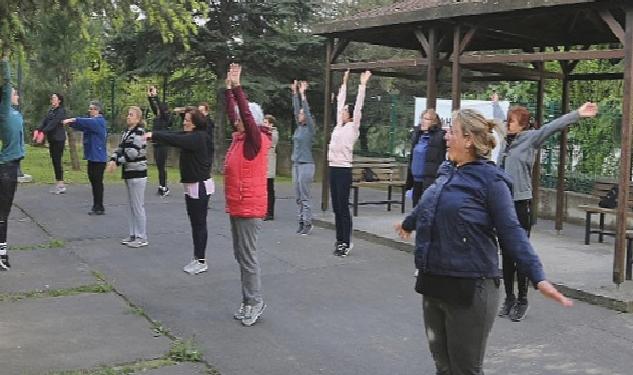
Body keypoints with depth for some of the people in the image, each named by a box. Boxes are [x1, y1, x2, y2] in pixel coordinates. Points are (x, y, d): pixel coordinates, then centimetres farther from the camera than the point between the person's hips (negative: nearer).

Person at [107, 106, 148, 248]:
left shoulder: (139, 132, -14)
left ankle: (142, 238, 3)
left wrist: (117, 163, -17)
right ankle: (133, 234, 22)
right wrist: (113, 160, -7)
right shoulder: (127, 131, 12)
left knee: (138, 206, -4)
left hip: (137, 173, -9)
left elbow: (133, 153, -21)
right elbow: (120, 148, 11)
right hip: (128, 172, 9)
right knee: (131, 205, 14)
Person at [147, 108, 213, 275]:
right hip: (190, 185, 9)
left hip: (200, 185, -9)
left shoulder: (199, 137, -18)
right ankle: (197, 257, 21)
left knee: (199, 223, -2)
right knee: (194, 223, 13)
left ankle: (201, 261, 5)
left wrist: (153, 135, -25)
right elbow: (173, 135, 4)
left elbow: (175, 140, -28)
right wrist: (152, 134, -8)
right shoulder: (190, 135, 10)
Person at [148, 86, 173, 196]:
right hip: (156, 145, 8)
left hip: (163, 145, -8)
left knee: (161, 166, -7)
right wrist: (149, 96, -3)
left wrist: (155, 96, -18)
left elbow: (161, 106, -17)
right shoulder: (157, 117, 13)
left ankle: (163, 187, -2)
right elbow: (153, 106, 8)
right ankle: (163, 187, 15)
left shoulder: (167, 117, -7)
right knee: (159, 167, 9)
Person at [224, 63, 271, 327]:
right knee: (241, 255, 13)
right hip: (236, 206, 9)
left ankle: (254, 302, 5)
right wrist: (229, 88, 14)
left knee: (247, 256, -4)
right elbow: (233, 113, 19)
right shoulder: (239, 137, 10)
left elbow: (247, 114, -23)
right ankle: (249, 301, 21)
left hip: (249, 208, -9)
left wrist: (237, 86, -23)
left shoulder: (257, 139, -12)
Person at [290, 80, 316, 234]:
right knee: (298, 196, 9)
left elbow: (307, 111, -16)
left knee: (305, 196, -5)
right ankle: (301, 221, 15)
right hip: (296, 164, 8)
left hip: (306, 165, -8)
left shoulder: (310, 128, -7)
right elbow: (296, 109, 14)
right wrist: (295, 93, 10)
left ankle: (308, 223, 0)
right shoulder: (298, 127, 11)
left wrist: (303, 94, -16)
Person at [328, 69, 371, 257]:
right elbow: (340, 102, 20)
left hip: (344, 170, -7)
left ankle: (346, 243, 2)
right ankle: (340, 240, 17)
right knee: (336, 207, 10)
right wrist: (344, 83, 25)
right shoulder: (339, 126, 14)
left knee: (343, 207, -4)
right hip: (333, 169, 7)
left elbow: (358, 105, -9)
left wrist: (363, 84, -9)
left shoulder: (353, 128, -3)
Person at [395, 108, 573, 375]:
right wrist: (407, 224, 45)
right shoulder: (447, 172, 8)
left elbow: (511, 232, -15)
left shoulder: (489, 179, -14)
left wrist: (539, 278, -24)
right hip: (433, 283, 7)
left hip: (469, 288, -7)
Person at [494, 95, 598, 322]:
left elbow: (553, 126, -18)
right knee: (506, 255, 10)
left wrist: (578, 114, -29)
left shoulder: (531, 138, -4)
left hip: (520, 203, -6)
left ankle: (522, 300, 10)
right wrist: (496, 104, 48)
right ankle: (509, 298, 19)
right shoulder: (506, 138, 12)